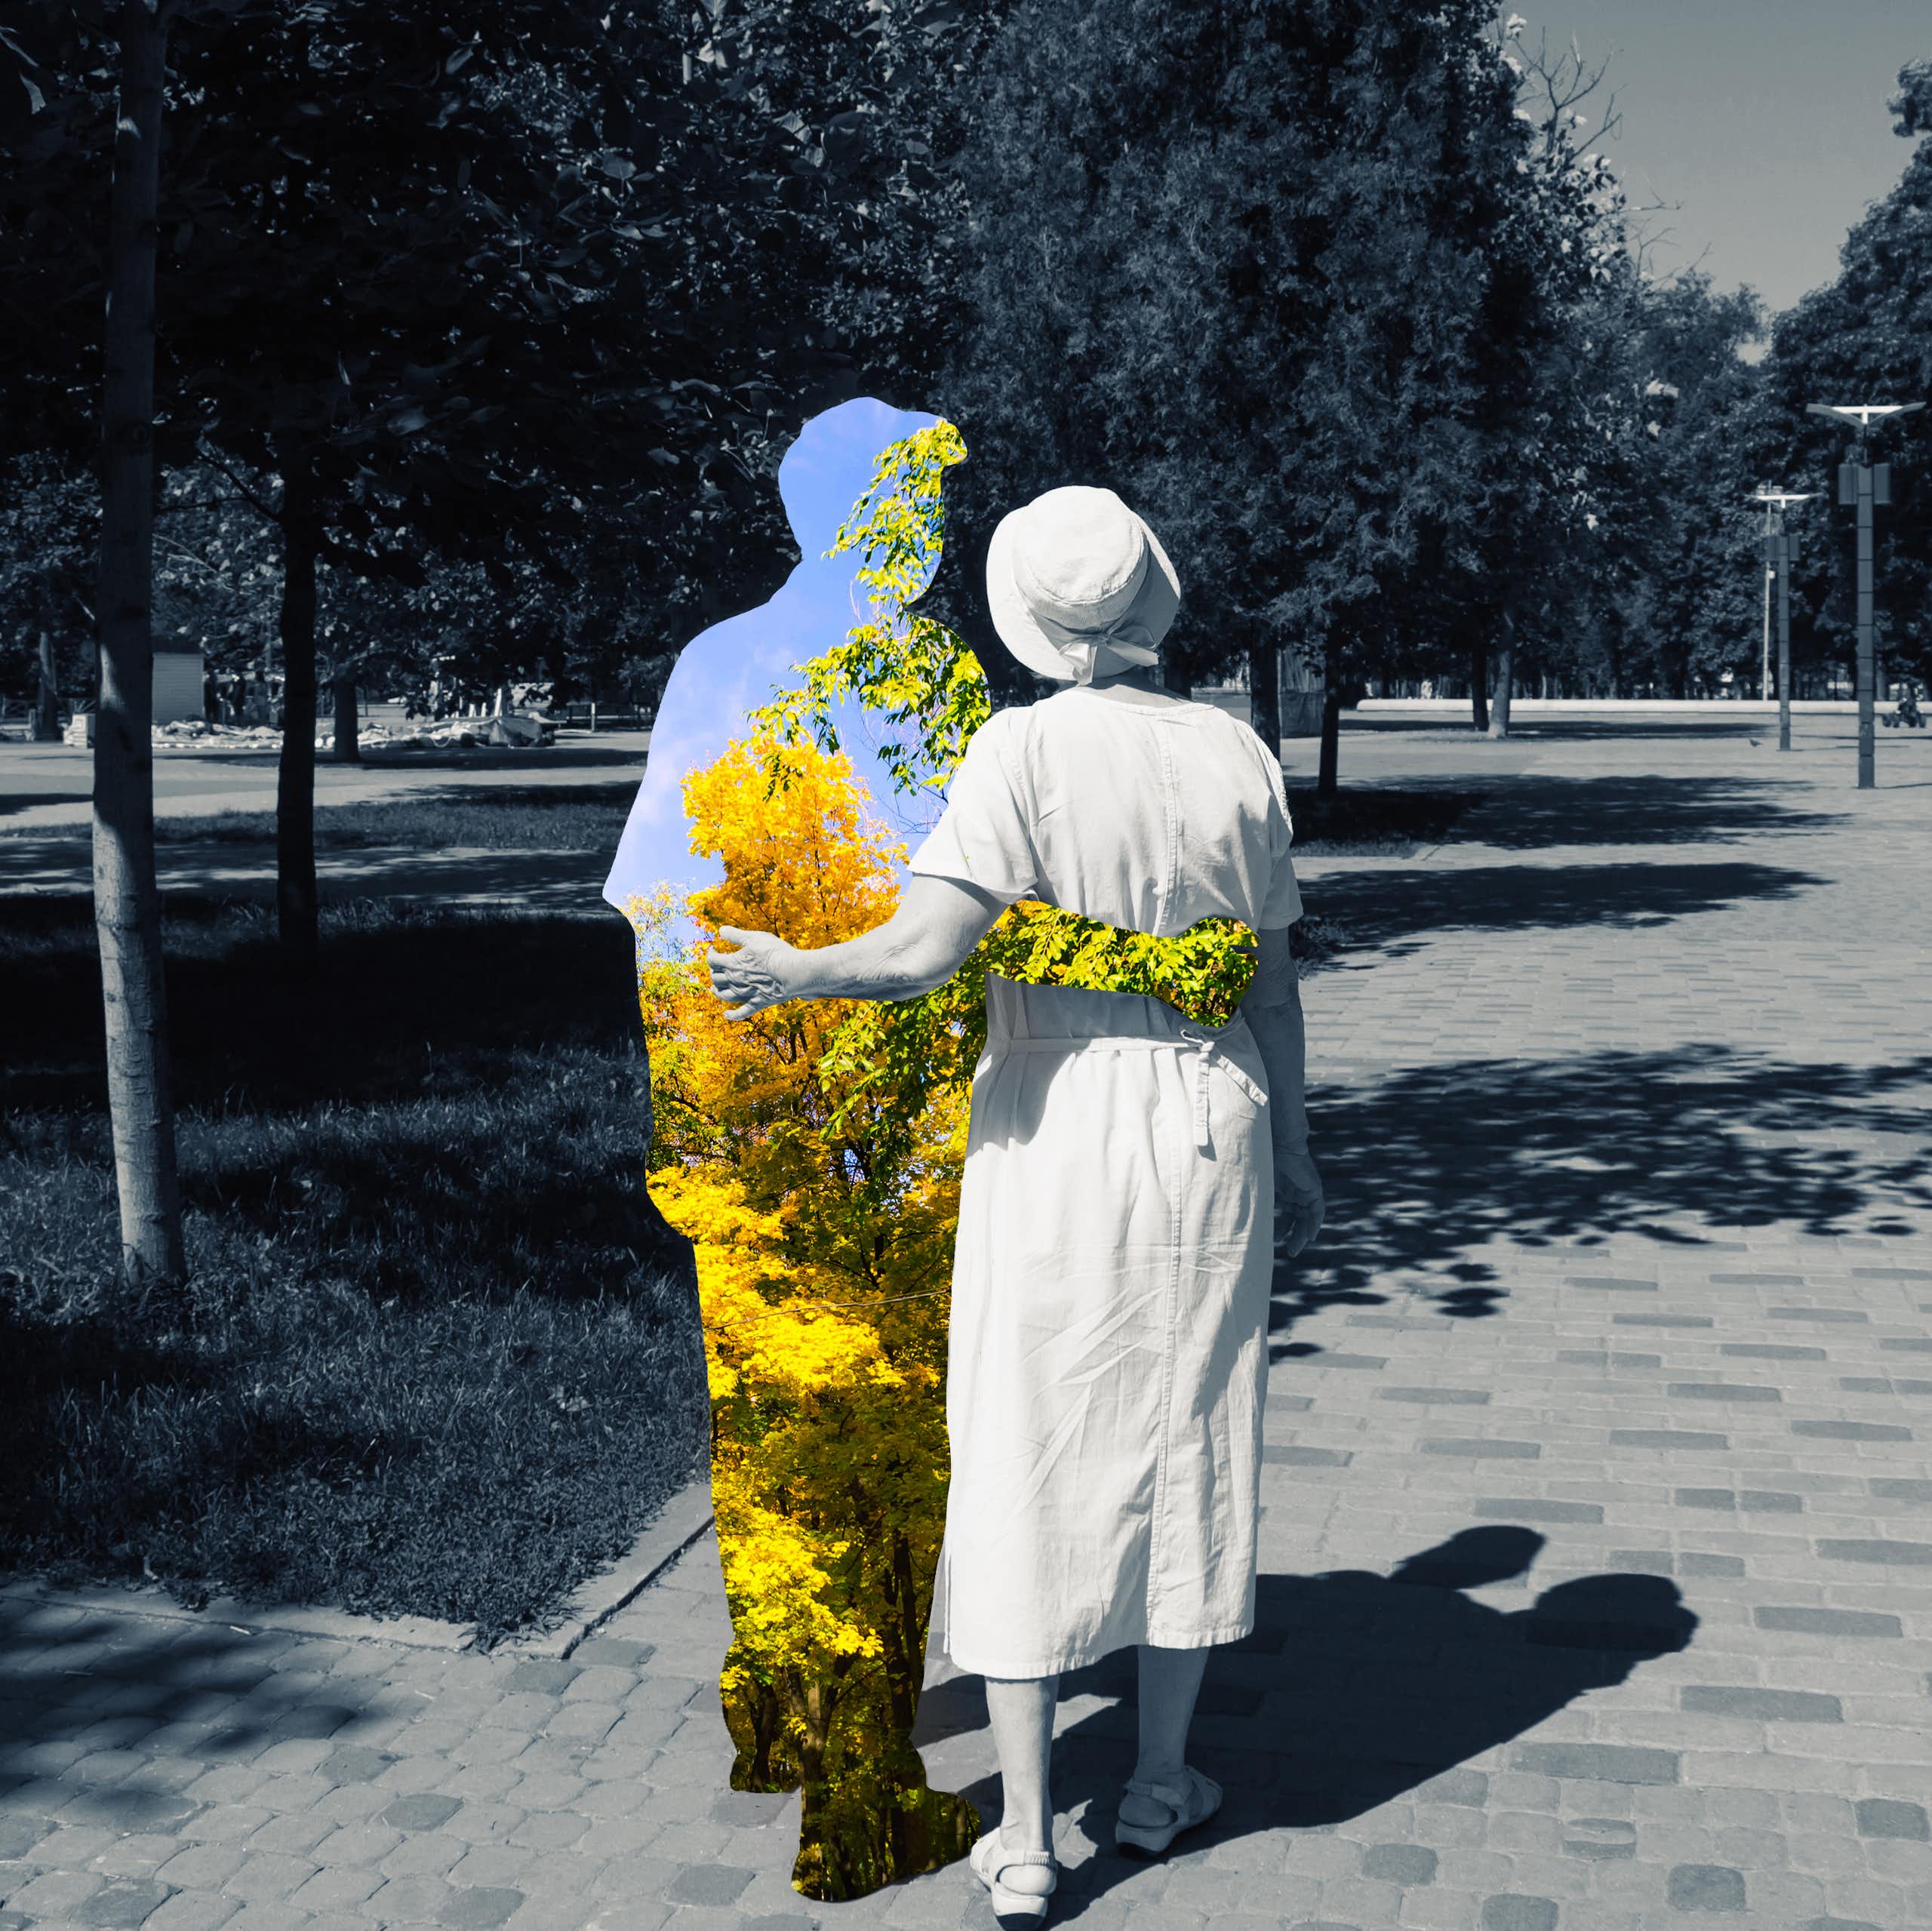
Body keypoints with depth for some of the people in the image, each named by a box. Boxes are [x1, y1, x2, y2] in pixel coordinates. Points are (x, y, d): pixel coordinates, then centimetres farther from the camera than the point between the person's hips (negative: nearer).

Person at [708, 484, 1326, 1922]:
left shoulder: (1026, 748, -12)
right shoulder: (1239, 755, 1)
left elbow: (926, 951, -20)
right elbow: (1271, 987, 7)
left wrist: (792, 970, -2)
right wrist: (1293, 1157, 17)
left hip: (1055, 1129, -4)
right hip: (1208, 1120, 4)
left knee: (1026, 1464, 6)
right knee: (1187, 1441, 16)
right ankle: (1163, 1784, 31)